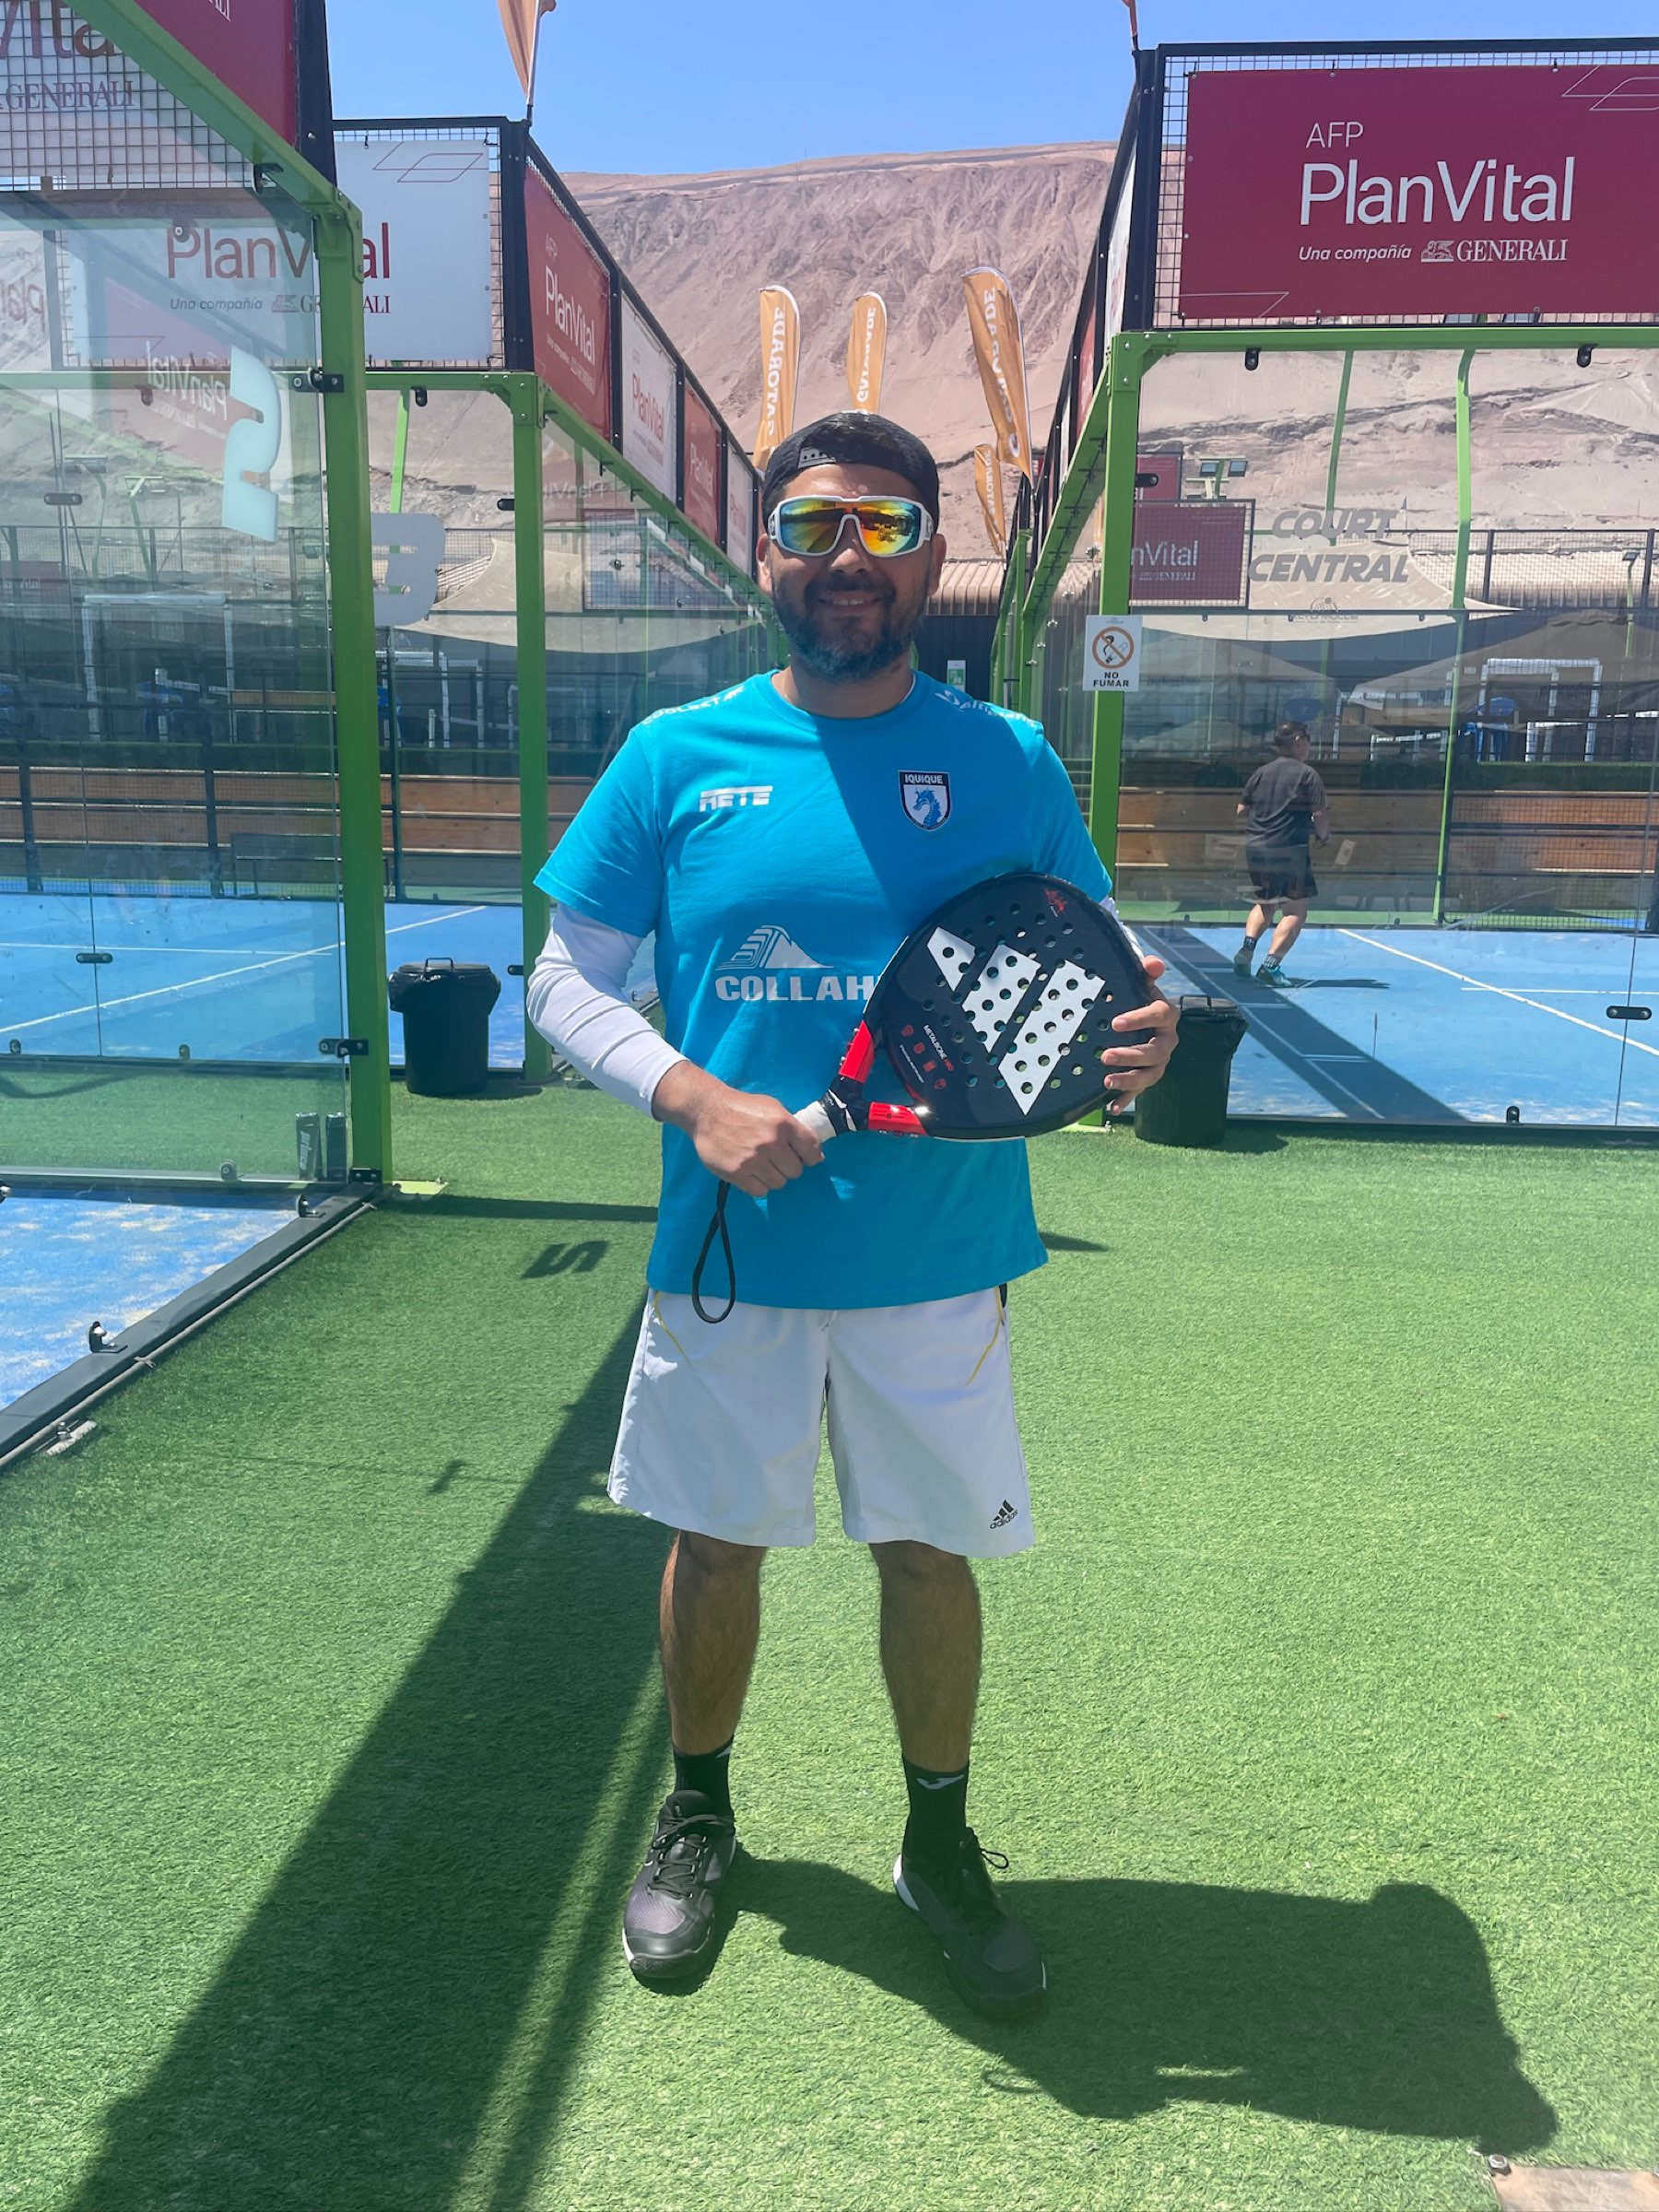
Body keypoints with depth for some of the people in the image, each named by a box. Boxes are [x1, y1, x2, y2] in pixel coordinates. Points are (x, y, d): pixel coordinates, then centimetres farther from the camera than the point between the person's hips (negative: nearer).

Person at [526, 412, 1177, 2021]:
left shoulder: (1008, 764, 0)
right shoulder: (677, 757, -1)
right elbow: (567, 982, 1)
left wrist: (1134, 1032, -18)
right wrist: (694, 1098, -16)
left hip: (937, 1263, 0)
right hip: (726, 1254, 1)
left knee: (931, 1551, 13)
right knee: (715, 1541, 16)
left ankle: (939, 1844, 38)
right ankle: (695, 1816, 43)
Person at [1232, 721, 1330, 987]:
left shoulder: (1262, 772, 10)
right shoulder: (1307, 774, -4)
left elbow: (1242, 811, 12)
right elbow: (1320, 814, -9)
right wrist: (1324, 836, 10)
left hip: (1255, 847, 6)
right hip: (1288, 850, -6)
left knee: (1265, 904, 24)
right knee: (1295, 911, 2)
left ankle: (1246, 949, 4)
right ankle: (1270, 965, -9)